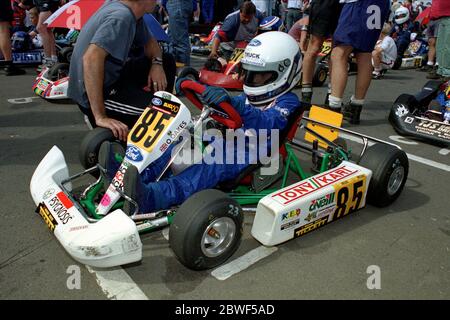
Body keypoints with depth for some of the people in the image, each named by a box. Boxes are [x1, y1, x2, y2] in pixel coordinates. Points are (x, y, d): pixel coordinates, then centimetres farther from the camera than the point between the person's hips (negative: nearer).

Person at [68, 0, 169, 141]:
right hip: (93, 95, -9)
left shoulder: (131, 12, 2)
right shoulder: (121, 16, -26)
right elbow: (91, 58, -39)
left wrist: (157, 63, -7)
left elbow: (150, 42, 17)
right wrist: (100, 117, -40)